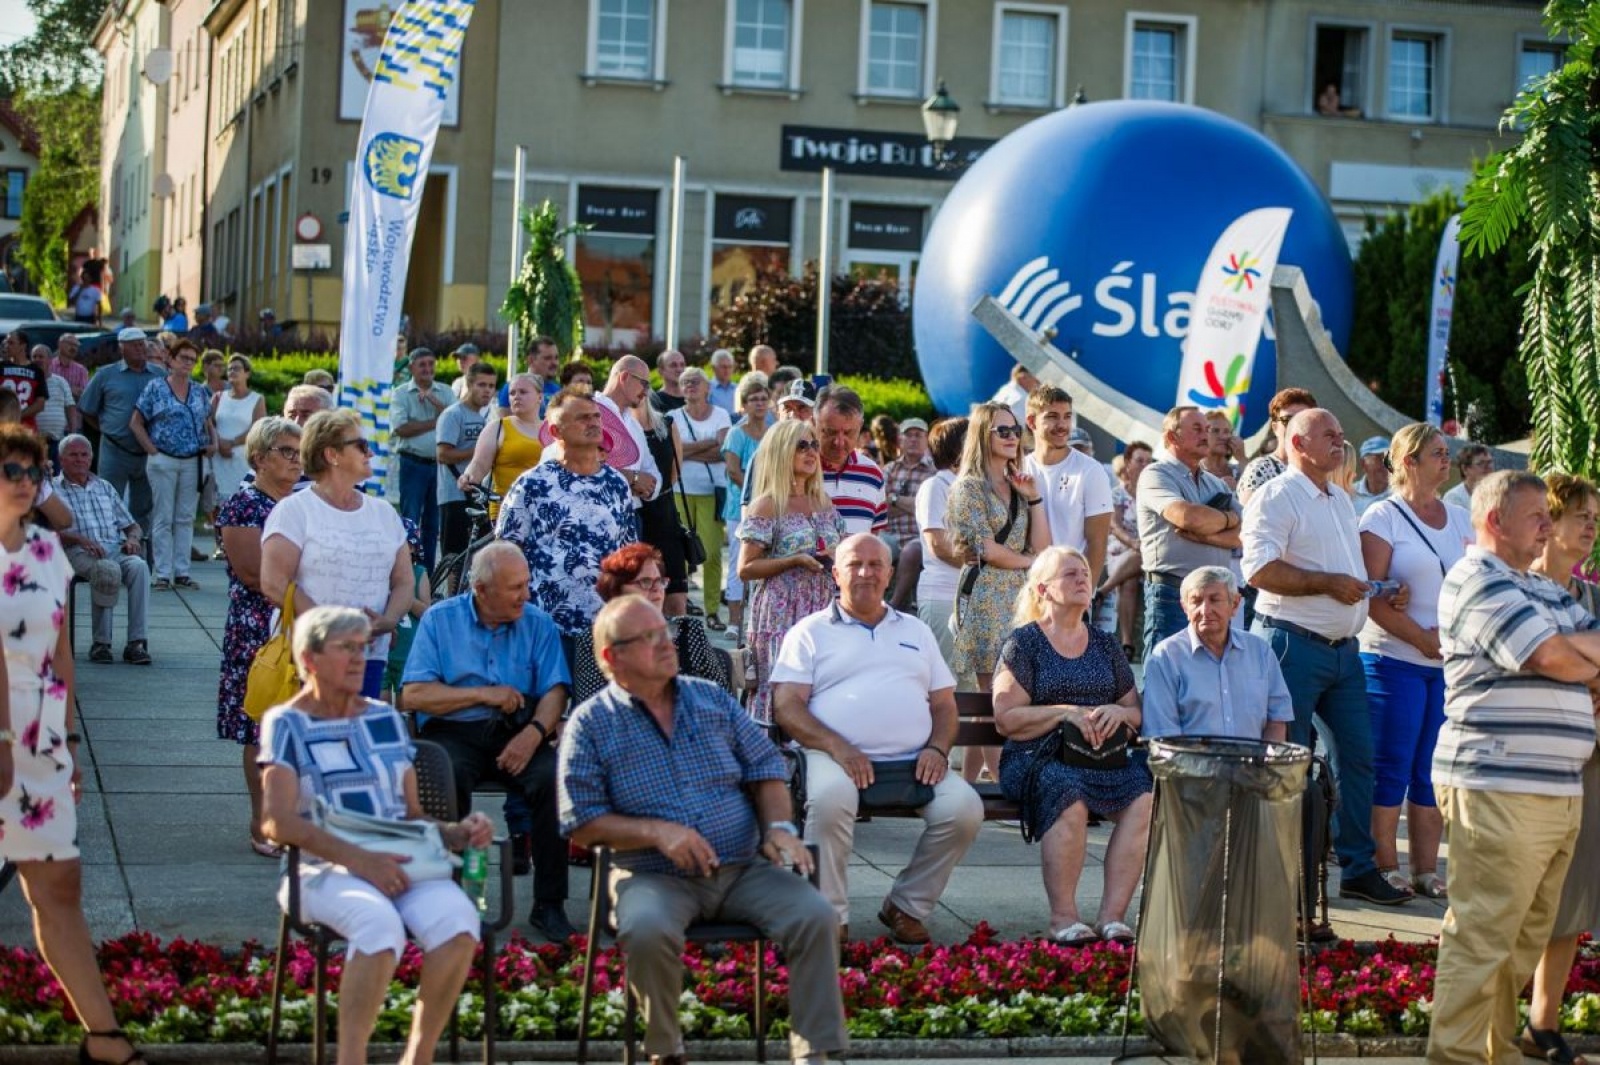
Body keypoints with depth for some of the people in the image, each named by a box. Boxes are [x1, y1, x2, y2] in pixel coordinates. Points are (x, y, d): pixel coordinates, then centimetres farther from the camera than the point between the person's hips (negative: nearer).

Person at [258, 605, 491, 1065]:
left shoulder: (386, 718, 22)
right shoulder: (286, 723, 6)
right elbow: (277, 821, -8)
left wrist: (456, 832, 0)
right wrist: (358, 859, -19)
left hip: (402, 863, 4)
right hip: (326, 870, -4)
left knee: (457, 918, -29)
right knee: (381, 923, -38)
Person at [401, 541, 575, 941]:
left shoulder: (538, 624, 12)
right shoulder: (440, 620, 7)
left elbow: (555, 691, 1)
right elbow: (414, 694, -3)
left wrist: (535, 731, -19)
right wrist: (483, 694, -7)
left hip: (518, 733, 2)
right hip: (454, 731, -1)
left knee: (554, 779, -29)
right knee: (448, 779, -35)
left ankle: (549, 904, -20)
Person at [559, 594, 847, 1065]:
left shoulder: (713, 699, 15)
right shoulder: (591, 725, 3)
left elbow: (766, 767, 15)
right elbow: (582, 823, -3)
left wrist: (779, 827, -5)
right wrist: (657, 831, -17)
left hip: (745, 868, 4)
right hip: (654, 877, -3)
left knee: (816, 916, -21)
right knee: (648, 931, -36)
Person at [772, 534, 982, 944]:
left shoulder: (916, 632, 25)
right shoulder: (811, 632, 12)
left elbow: (945, 704, 21)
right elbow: (786, 706, 0)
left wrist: (937, 748, -1)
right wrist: (837, 747, -16)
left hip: (913, 761, 4)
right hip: (836, 756, -4)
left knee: (965, 809, -23)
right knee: (829, 799, -38)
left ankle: (906, 906, -2)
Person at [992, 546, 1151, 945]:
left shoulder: (1105, 645, 21)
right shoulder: (1024, 643, 6)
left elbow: (1138, 713, 21)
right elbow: (1006, 719, -3)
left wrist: (1118, 713, -2)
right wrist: (1065, 712, -13)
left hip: (1104, 758, 4)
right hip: (1037, 758, -4)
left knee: (1145, 798, -27)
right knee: (1069, 797, -37)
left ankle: (1113, 915, -25)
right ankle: (1063, 917, -28)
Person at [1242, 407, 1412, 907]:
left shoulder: (1342, 500, 19)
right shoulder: (1277, 497, -9)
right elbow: (1260, 569, -22)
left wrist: (1381, 594, 10)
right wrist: (1328, 583, -20)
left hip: (1343, 647, 8)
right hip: (1293, 644, -8)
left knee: (1357, 756, 9)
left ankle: (1359, 869, 17)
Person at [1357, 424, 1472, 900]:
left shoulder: (1461, 520, 13)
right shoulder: (1384, 517, -4)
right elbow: (1373, 595, -11)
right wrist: (1424, 639, -13)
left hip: (1450, 664, 5)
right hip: (1395, 660, -5)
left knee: (1432, 770, 7)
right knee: (1392, 768, -2)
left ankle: (1426, 870, 12)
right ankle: (1384, 867, 5)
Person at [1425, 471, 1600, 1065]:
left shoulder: (1546, 590, 22)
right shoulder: (1477, 581, -8)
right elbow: (1552, 657, -17)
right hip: (1498, 787, -9)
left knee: (1526, 939, 13)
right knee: (1481, 937, -7)